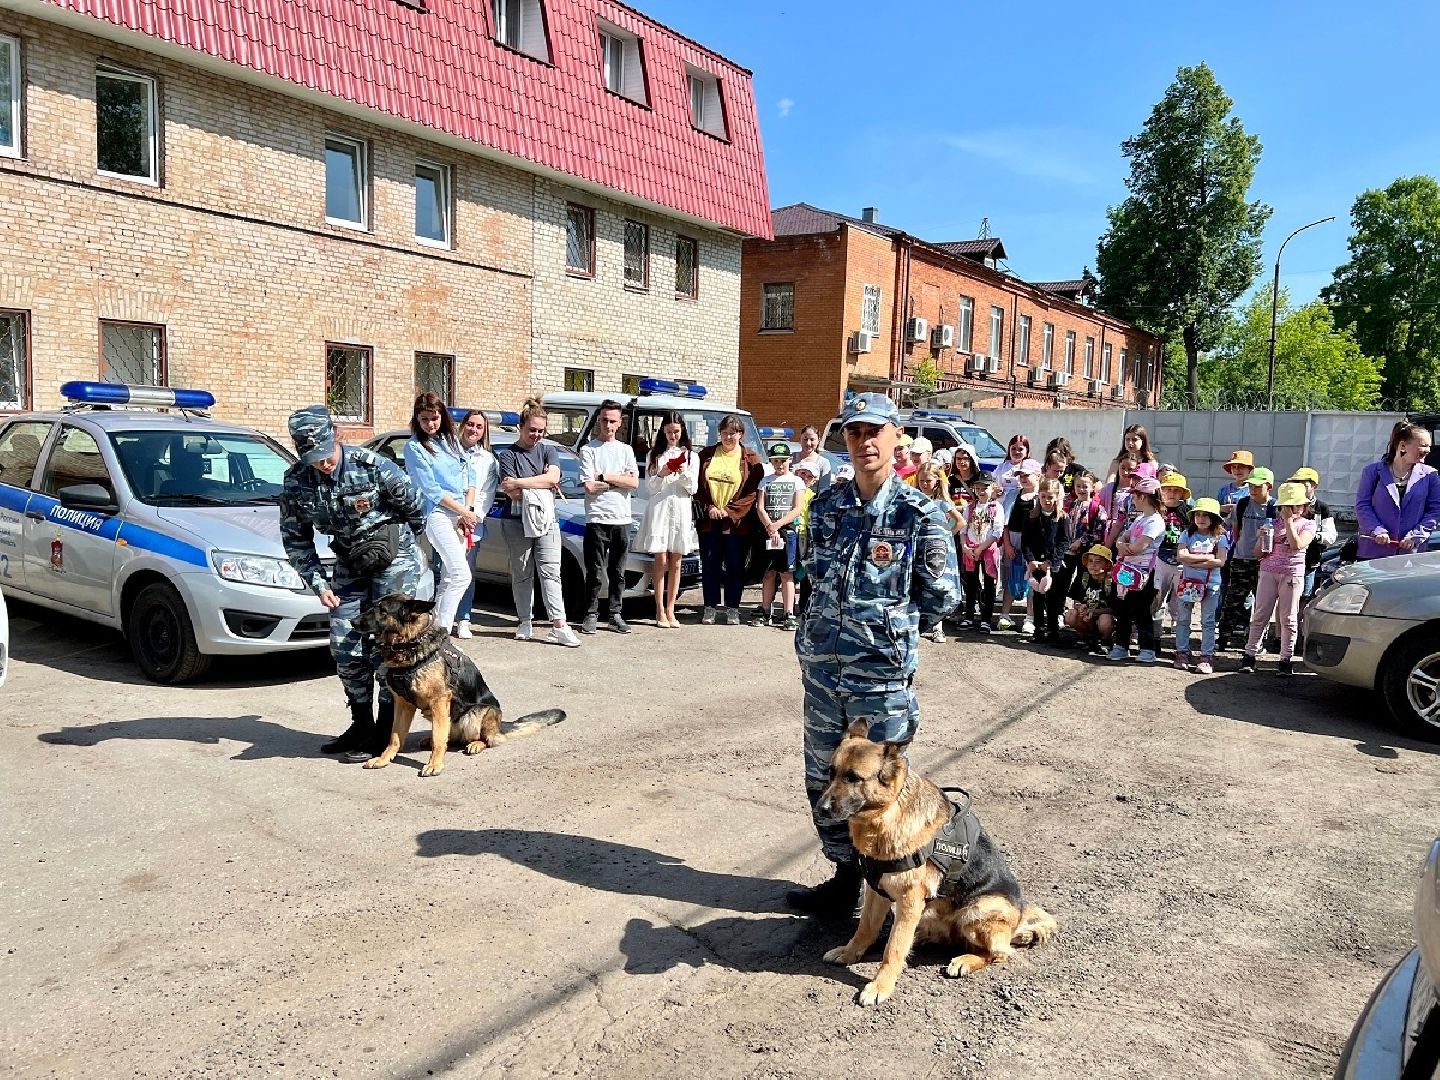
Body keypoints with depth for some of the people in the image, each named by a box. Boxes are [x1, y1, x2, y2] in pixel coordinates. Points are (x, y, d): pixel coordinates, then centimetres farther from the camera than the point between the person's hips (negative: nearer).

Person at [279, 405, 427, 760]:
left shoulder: (372, 466, -22)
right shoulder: (296, 481, -9)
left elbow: (415, 506, -6)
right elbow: (295, 539, 3)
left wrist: (406, 543, 10)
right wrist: (318, 583, -4)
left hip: (394, 558, -5)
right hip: (349, 563, 5)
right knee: (345, 646, 4)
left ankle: (384, 733, 1)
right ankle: (361, 724, 19)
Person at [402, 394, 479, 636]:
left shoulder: (451, 440, 14)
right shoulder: (414, 447, -5)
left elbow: (467, 478, 13)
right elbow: (431, 490, -10)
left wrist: (467, 512, 0)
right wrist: (464, 512, -9)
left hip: (460, 515, 7)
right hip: (437, 514, -7)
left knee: (449, 577, 7)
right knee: (461, 573, -17)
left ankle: (437, 626, 13)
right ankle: (441, 629, -13)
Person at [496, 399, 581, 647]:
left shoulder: (549, 450, 10)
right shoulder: (507, 455, 2)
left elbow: (552, 477, -10)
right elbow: (513, 494, -10)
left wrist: (519, 482, -14)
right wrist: (542, 483, -7)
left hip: (547, 521, 1)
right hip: (518, 522, -1)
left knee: (551, 573, -6)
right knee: (522, 575, 7)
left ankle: (559, 627, -12)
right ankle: (526, 622, 18)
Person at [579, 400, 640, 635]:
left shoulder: (626, 450, 13)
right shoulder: (588, 450, 2)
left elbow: (634, 483, 0)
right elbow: (589, 486, -9)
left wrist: (604, 477, -6)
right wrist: (618, 480, -3)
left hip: (622, 519, 3)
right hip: (597, 519, -3)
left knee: (618, 572, 8)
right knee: (595, 572, -1)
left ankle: (615, 614, 16)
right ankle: (591, 615, 9)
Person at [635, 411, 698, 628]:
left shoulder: (691, 456, 12)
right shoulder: (655, 455, 10)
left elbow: (693, 489, 5)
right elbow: (649, 488, 3)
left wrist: (684, 474, -13)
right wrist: (661, 475, -14)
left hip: (681, 511, 1)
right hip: (659, 510, -1)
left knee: (676, 563, 3)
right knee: (661, 561, -4)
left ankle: (670, 610, 9)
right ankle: (660, 611, 0)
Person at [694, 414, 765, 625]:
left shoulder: (751, 459, 2)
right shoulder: (707, 455, 10)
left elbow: (752, 492, -4)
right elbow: (698, 486, 8)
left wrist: (729, 511, -11)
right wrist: (708, 508, -7)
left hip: (736, 522, -2)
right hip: (709, 521, 2)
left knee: (735, 566, 2)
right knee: (709, 565, 5)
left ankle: (732, 609, 11)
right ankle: (710, 607, 14)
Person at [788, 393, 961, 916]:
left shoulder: (920, 513, -10)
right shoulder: (826, 506, 5)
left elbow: (943, 600, -6)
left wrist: (888, 608, -12)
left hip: (883, 676, -5)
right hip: (822, 670, 6)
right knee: (824, 783, 16)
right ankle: (845, 878, 36)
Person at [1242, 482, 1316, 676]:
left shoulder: (1307, 525, 5)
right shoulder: (1273, 523, 12)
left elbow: (1297, 545, -16)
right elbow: (1258, 554, 12)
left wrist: (1289, 520, -11)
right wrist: (1261, 538, -8)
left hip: (1292, 574, -2)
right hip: (1268, 572, 3)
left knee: (1288, 619, 1)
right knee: (1260, 615, 1)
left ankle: (1286, 659, 6)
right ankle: (1250, 655, 4)